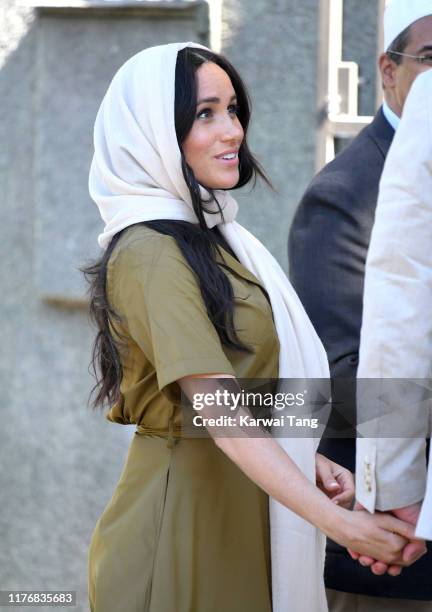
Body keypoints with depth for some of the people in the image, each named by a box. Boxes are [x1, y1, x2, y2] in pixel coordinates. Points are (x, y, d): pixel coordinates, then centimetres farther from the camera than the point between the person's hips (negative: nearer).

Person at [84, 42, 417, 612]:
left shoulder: (209, 235, 12)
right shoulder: (149, 254, -18)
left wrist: (309, 461, 1)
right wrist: (338, 522, -30)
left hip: (238, 516, 9)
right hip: (186, 518, -9)